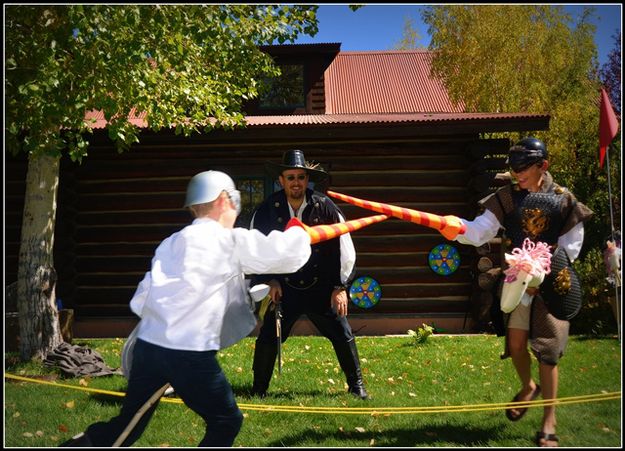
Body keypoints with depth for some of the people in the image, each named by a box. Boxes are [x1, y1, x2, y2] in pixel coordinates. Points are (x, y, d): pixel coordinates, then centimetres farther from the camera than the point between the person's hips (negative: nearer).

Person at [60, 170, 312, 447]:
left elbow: (140, 301, 10)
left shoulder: (170, 243, 13)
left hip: (148, 346, 6)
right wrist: (301, 231, 18)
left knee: (127, 427, 21)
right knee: (226, 422, 13)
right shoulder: (230, 241, -4)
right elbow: (284, 252, -2)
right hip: (188, 354, -6)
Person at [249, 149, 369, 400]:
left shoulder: (324, 207, -9)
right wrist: (270, 280, -4)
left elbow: (344, 249, -3)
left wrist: (340, 287, -4)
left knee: (342, 334, 0)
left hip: (320, 287, 0)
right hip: (283, 288, 0)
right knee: (268, 337, -5)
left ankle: (356, 385, 20)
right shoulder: (267, 210, -9)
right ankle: (259, 388, 15)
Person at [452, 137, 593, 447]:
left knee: (547, 351, -2)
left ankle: (549, 423, 9)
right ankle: (528, 387, 38)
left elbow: (569, 249, -1)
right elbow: (478, 232, -13)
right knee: (515, 343, 5)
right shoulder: (507, 198, -2)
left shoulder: (565, 201, -5)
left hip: (551, 284, -2)